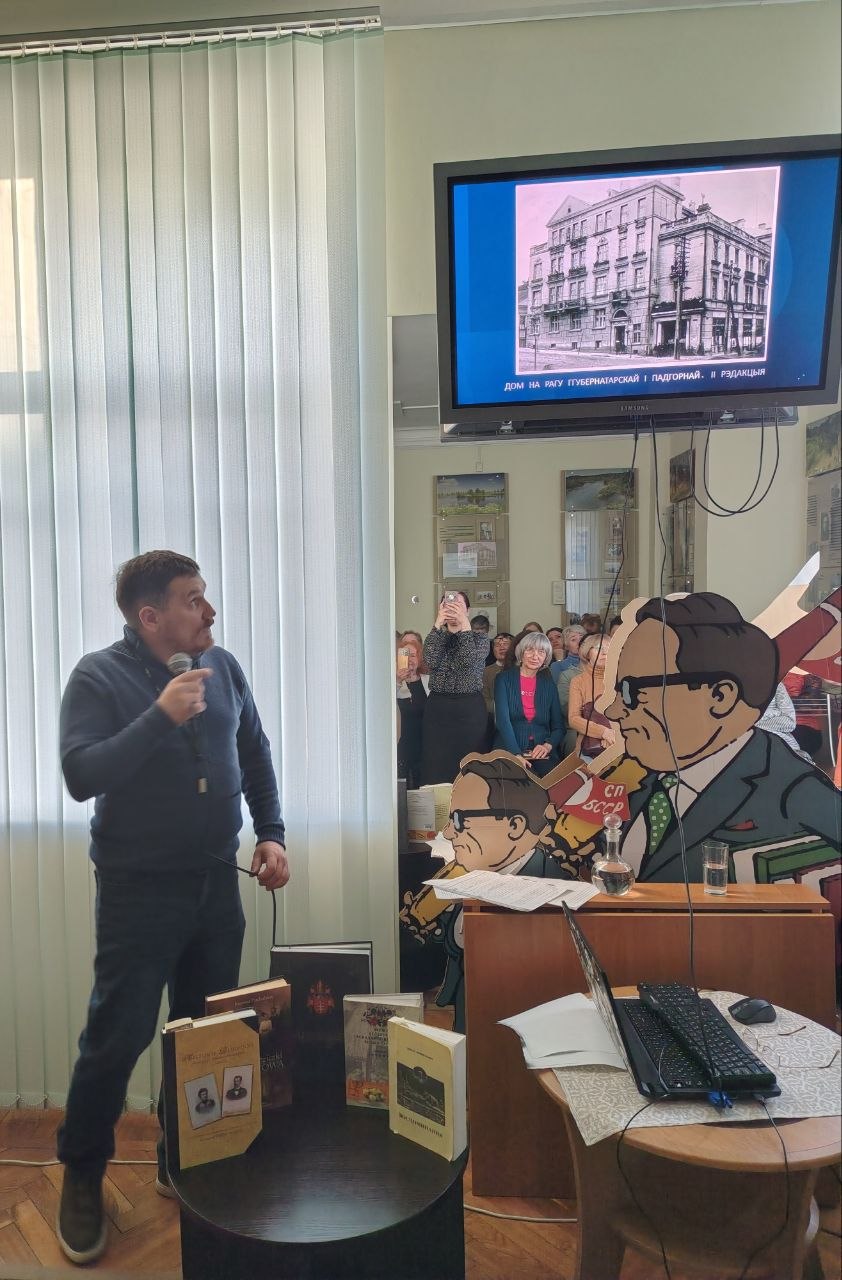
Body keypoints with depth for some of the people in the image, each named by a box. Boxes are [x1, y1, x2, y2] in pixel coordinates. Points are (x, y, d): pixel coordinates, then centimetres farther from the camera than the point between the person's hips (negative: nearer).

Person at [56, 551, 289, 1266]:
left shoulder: (222, 666, 2)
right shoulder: (98, 677, -11)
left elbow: (255, 753, 12)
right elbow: (81, 776, -21)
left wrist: (271, 833, 5)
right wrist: (161, 716, -28)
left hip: (217, 880, 5)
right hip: (139, 889, -4)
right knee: (118, 1037, 4)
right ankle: (82, 1178, 29)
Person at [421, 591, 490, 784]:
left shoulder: (480, 639, 7)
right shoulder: (436, 637, 13)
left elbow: (469, 661, -14)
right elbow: (431, 660, -9)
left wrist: (465, 624, -14)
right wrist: (438, 624, -10)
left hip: (470, 710, -1)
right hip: (438, 708, 2)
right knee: (435, 767, -3)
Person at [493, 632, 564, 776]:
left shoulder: (548, 683, 14)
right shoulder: (505, 678, 4)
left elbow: (558, 726, 14)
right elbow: (502, 720, -8)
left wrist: (548, 745, -9)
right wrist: (516, 754, -21)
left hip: (541, 753, 3)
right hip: (509, 751, -3)